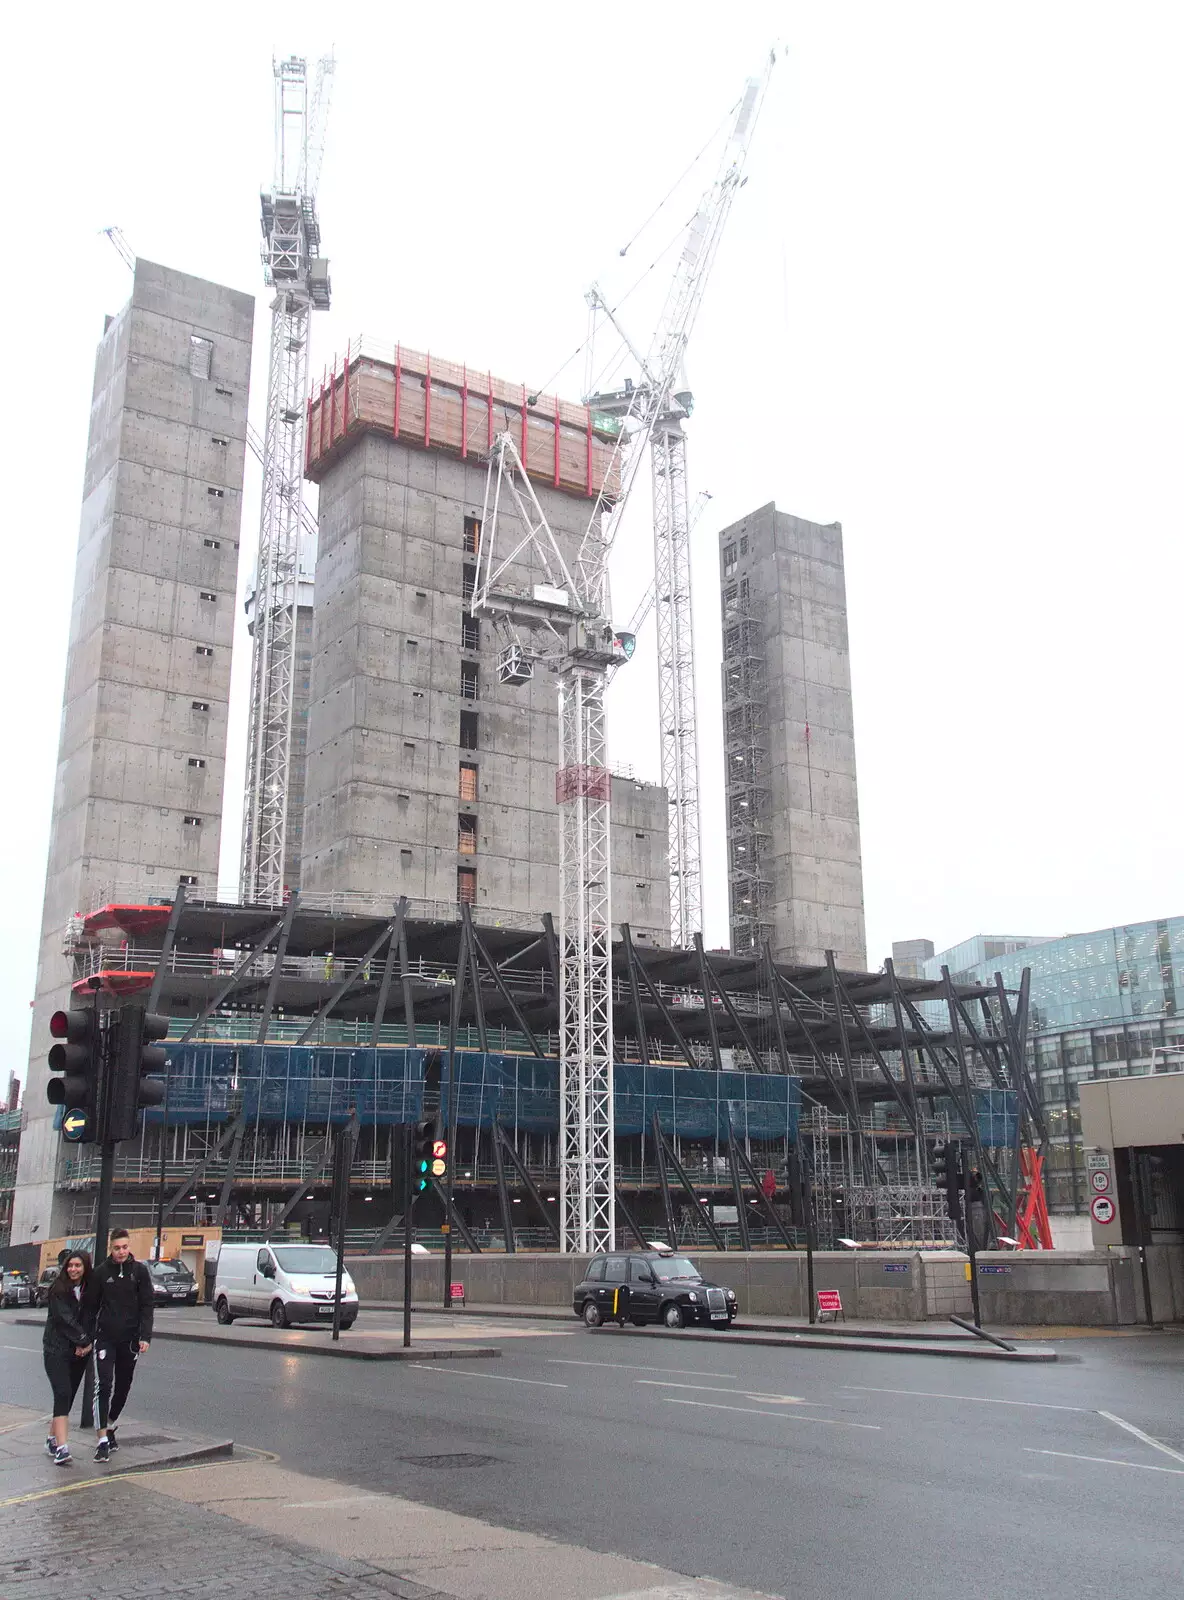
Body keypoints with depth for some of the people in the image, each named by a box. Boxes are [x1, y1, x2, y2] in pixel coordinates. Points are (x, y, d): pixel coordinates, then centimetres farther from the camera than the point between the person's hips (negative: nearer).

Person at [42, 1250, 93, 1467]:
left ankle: (53, 1439, 26)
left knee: (68, 1396, 8)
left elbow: (91, 1318, 2)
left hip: (80, 1351, 4)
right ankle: (61, 1448, -20)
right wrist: (84, 1340, -12)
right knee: (63, 1394, -15)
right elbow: (64, 1318, -13)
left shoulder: (90, 1290, 5)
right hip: (56, 1349, -4)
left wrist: (87, 1344, -12)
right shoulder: (58, 1289, -7)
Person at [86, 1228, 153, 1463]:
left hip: (129, 1339, 1)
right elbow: (92, 1306, 5)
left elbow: (146, 1306, 0)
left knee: (123, 1386, 11)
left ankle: (110, 1427, 33)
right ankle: (103, 1440, -9)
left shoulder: (139, 1271, 0)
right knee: (104, 1386, -11)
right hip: (105, 1338, -1)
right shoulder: (101, 1272, 0)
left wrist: (145, 1336, -9)